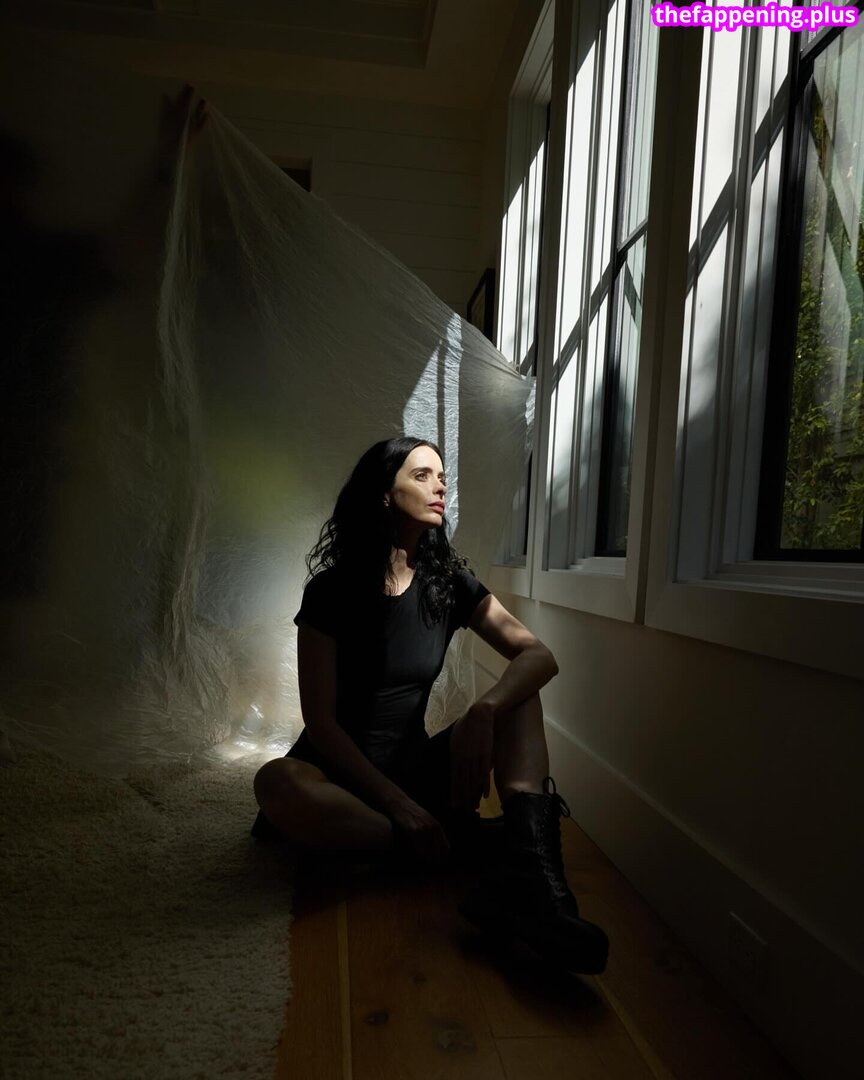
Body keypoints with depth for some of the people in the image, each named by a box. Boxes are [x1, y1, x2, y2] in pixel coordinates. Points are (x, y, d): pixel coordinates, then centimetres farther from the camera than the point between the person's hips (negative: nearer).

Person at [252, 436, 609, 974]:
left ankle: (529, 870, -37)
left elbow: (540, 655, -11)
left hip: (416, 764, 4)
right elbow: (321, 721, -13)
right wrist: (397, 803, -24)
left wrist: (483, 712, -31)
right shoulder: (332, 590, -11)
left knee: (518, 696, -16)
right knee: (277, 783, -36)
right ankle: (463, 843, -27)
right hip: (341, 771, -3)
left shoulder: (449, 581, 0)